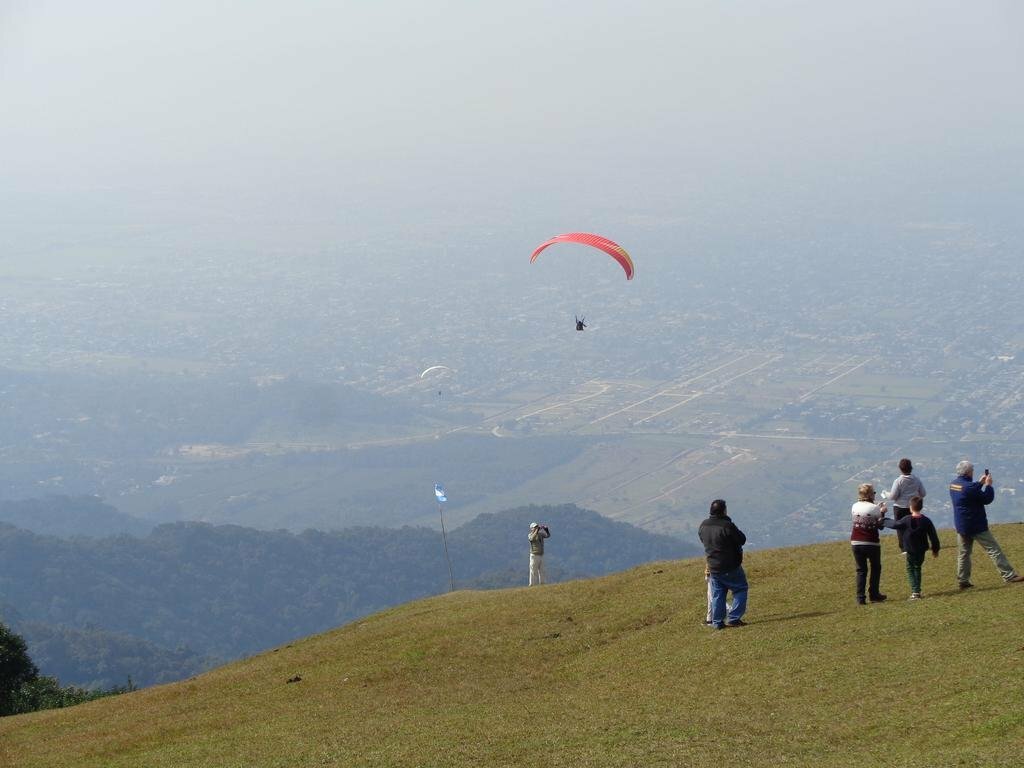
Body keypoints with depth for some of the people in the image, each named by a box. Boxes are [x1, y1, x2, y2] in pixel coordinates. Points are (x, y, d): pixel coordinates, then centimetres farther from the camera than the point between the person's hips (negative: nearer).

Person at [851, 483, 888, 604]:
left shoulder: (855, 507, 1)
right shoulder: (875, 508, -12)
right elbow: (880, 525, -6)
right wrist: (882, 512, 6)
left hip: (856, 543, 3)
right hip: (872, 544, -3)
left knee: (861, 570, 9)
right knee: (876, 568, 17)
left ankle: (860, 598, 0)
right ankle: (874, 594, 16)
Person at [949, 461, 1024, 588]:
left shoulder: (954, 483, 5)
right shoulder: (968, 487, -23)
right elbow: (987, 499, -14)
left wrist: (980, 483, 18)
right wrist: (988, 485, -2)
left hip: (961, 526, 8)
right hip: (976, 525, -8)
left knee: (963, 553, 14)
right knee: (994, 550, -4)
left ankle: (963, 581, 12)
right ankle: (1009, 576, -4)